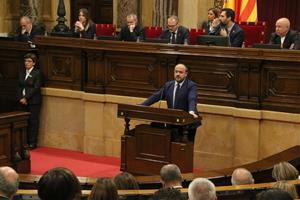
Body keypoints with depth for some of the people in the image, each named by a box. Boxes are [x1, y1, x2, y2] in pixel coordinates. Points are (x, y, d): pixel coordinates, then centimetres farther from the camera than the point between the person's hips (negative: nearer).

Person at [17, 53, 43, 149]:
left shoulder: (37, 73, -5)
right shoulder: (22, 72, 13)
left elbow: (36, 88, -11)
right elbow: (19, 86, 10)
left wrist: (26, 98, -15)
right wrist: (20, 98, -5)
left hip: (33, 101, -5)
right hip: (22, 101, 5)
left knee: (33, 121, -1)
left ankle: (32, 143, 5)